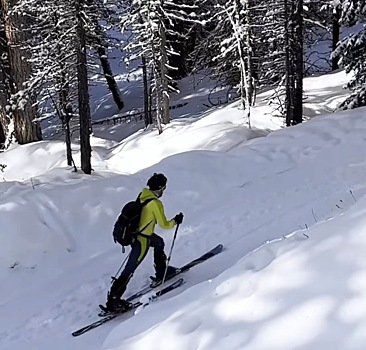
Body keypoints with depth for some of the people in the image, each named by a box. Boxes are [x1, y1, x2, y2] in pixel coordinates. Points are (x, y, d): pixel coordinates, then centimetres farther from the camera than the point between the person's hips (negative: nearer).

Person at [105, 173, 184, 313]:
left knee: (159, 243, 32)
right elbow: (164, 224, -15)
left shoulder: (142, 195, 0)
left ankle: (161, 272, 48)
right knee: (129, 270, -3)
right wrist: (176, 221, 2)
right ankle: (113, 300, 0)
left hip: (135, 232, 9)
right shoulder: (155, 203, -23)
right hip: (142, 241, -9)